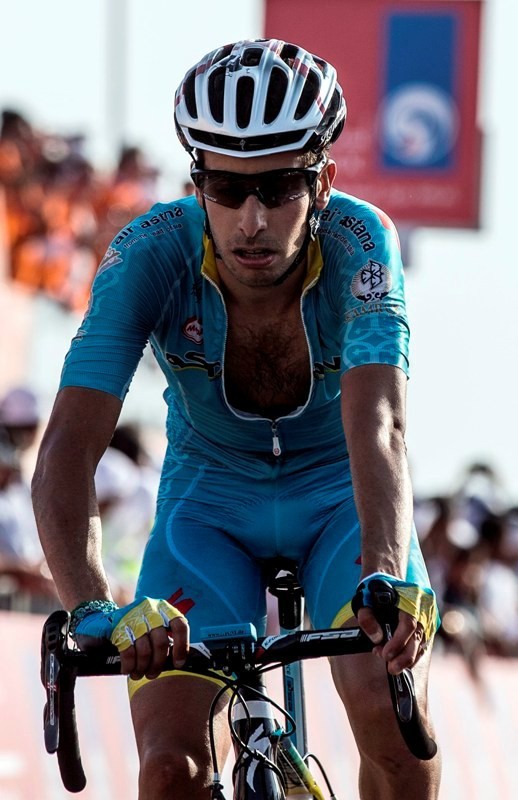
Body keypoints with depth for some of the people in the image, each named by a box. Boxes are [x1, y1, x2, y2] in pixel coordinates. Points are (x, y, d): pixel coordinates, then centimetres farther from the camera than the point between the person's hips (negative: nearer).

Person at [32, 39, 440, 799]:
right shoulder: (149, 254, -27)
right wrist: (92, 608, -53)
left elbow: (377, 425, -42)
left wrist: (385, 577, -61)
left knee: (392, 712, -26)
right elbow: (69, 446, -36)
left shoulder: (360, 243, -29)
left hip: (340, 493, 0)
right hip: (210, 497, 1)